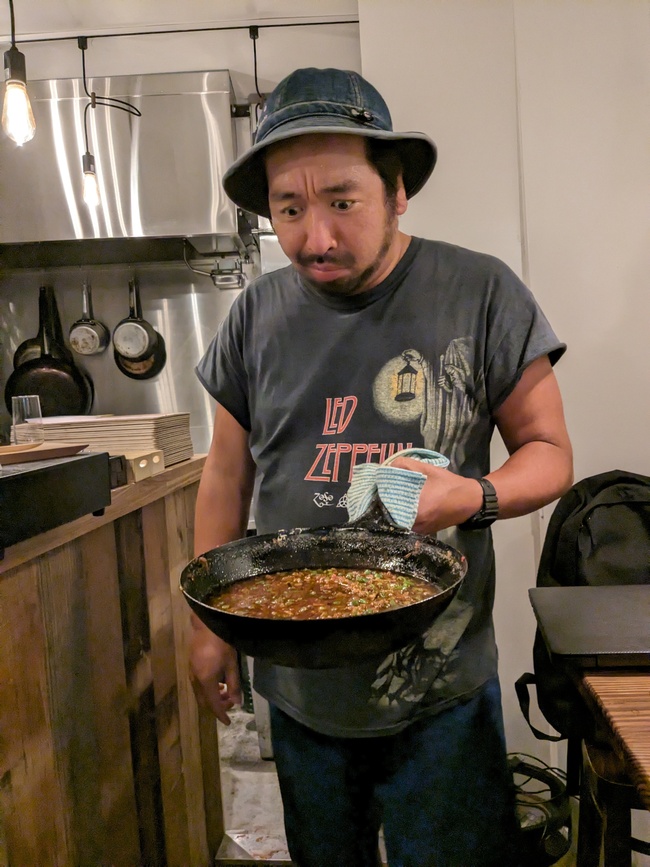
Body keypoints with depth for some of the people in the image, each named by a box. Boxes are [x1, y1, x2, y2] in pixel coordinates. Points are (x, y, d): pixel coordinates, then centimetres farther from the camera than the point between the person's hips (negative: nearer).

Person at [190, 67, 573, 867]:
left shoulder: (481, 294, -10)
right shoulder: (256, 314, -2)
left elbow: (549, 452, -4)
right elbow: (228, 475, 7)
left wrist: (471, 496, -25)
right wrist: (209, 623, 7)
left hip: (441, 688, -3)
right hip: (297, 686, 3)